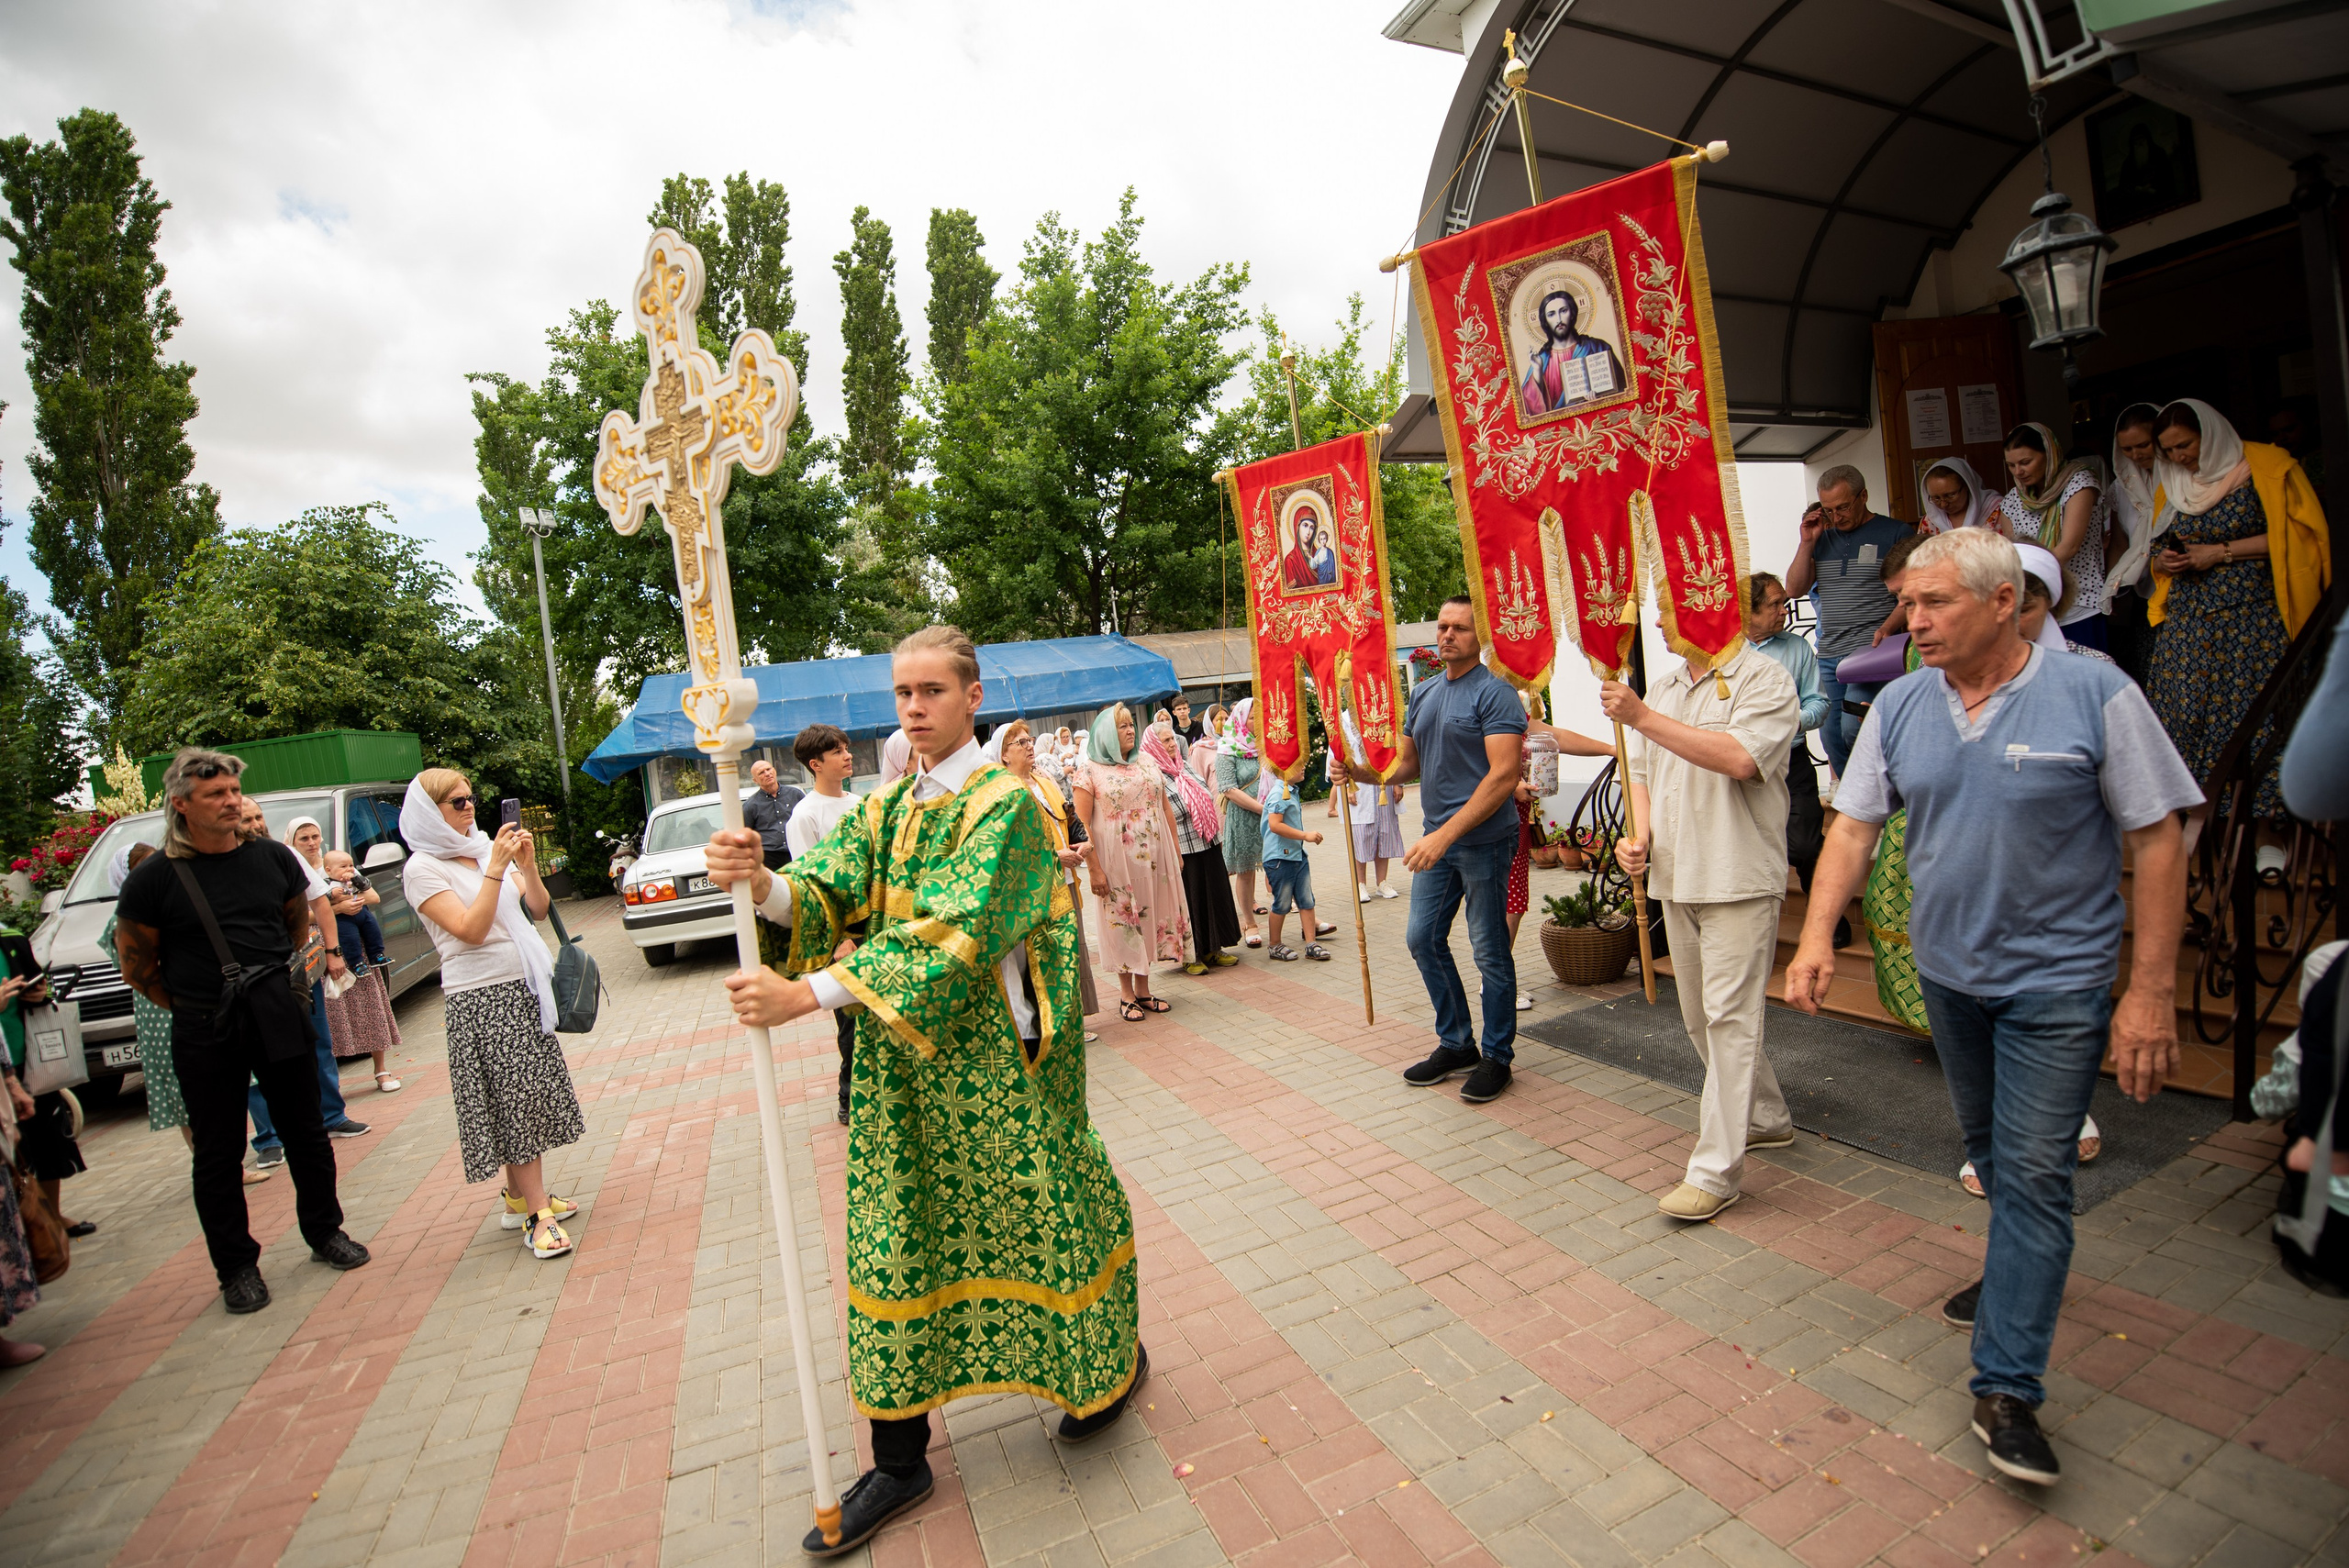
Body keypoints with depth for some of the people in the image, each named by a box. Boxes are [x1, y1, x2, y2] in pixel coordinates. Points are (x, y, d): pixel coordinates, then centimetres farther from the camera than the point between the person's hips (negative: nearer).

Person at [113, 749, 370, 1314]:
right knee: (218, 1153, 8)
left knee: (306, 1133, 12)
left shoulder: (273, 857, 1)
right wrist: (195, 1008, 1)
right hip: (205, 1035, -2)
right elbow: (137, 966, 2)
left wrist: (286, 989, 10)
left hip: (280, 1018, 2)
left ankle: (325, 1233, 29)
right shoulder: (152, 879, -7)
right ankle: (236, 1268, 22)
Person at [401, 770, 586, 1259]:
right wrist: (497, 867, -21)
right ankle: (538, 1214, 3)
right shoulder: (423, 867, -7)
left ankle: (518, 1197, 25)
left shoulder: (486, 848, 10)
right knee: (513, 1101, -4)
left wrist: (527, 865, -7)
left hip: (525, 987, 6)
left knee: (526, 1096, 12)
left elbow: (539, 910, 8)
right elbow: (471, 929, -18)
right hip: (481, 997, -6)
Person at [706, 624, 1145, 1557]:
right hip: (899, 1063, 6)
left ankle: (1115, 1358, 40)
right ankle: (898, 1462, 28)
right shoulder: (883, 809, 8)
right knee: (895, 1242, 10)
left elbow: (951, 934, -26)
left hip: (990, 1057, -6)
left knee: (1035, 1211, 11)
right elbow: (828, 894, -4)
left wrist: (805, 995, -30)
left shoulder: (1004, 804, -14)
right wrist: (761, 881, -27)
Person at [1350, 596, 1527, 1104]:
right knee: (1423, 939, 11)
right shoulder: (1423, 694, 13)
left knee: (1489, 951, 3)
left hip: (1483, 839, -8)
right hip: (1437, 840, 8)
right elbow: (1409, 764, 18)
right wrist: (1364, 772, -3)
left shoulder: (1494, 692, -11)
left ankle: (1497, 1057, 19)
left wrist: (1445, 835, -25)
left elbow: (1504, 774, -19)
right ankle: (1456, 1044, 27)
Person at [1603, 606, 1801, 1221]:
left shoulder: (1764, 681, -8)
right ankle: (1765, 1118, 36)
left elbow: (1739, 758, -25)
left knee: (1729, 1016, -7)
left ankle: (1716, 1169, 0)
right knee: (1701, 1015, 17)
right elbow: (1642, 772, 19)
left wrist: (1643, 718, -24)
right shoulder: (1662, 690, 15)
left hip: (1738, 878, -8)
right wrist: (1639, 836, 1)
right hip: (1676, 878, 8)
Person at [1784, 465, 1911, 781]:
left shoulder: (1896, 534, 1)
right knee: (1831, 736, 6)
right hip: (1829, 656, 6)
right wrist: (1807, 542, 1)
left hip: (1872, 652, -6)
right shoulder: (1823, 538, 15)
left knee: (1852, 729, -22)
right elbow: (1795, 589, 9)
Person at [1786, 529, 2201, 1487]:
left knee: (2033, 1173, -3)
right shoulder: (1900, 707, -2)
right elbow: (1854, 825, -1)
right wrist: (1817, 935, -13)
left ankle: (2006, 1390, 7)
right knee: (1989, 1149, 21)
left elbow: (2156, 842, -11)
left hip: (2055, 981, -4)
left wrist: (2152, 990, -13)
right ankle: (2017, 1272, 46)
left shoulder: (2093, 693, -14)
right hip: (1947, 969, 5)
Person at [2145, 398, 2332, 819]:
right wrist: (2162, 561, 1)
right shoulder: (2171, 483, 14)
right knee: (2184, 714, -4)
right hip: (2188, 621, 4)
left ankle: (2263, 826, 1)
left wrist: (2222, 552, -11)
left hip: (2254, 618, -4)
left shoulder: (2264, 466, 0)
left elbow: (2300, 533, -4)